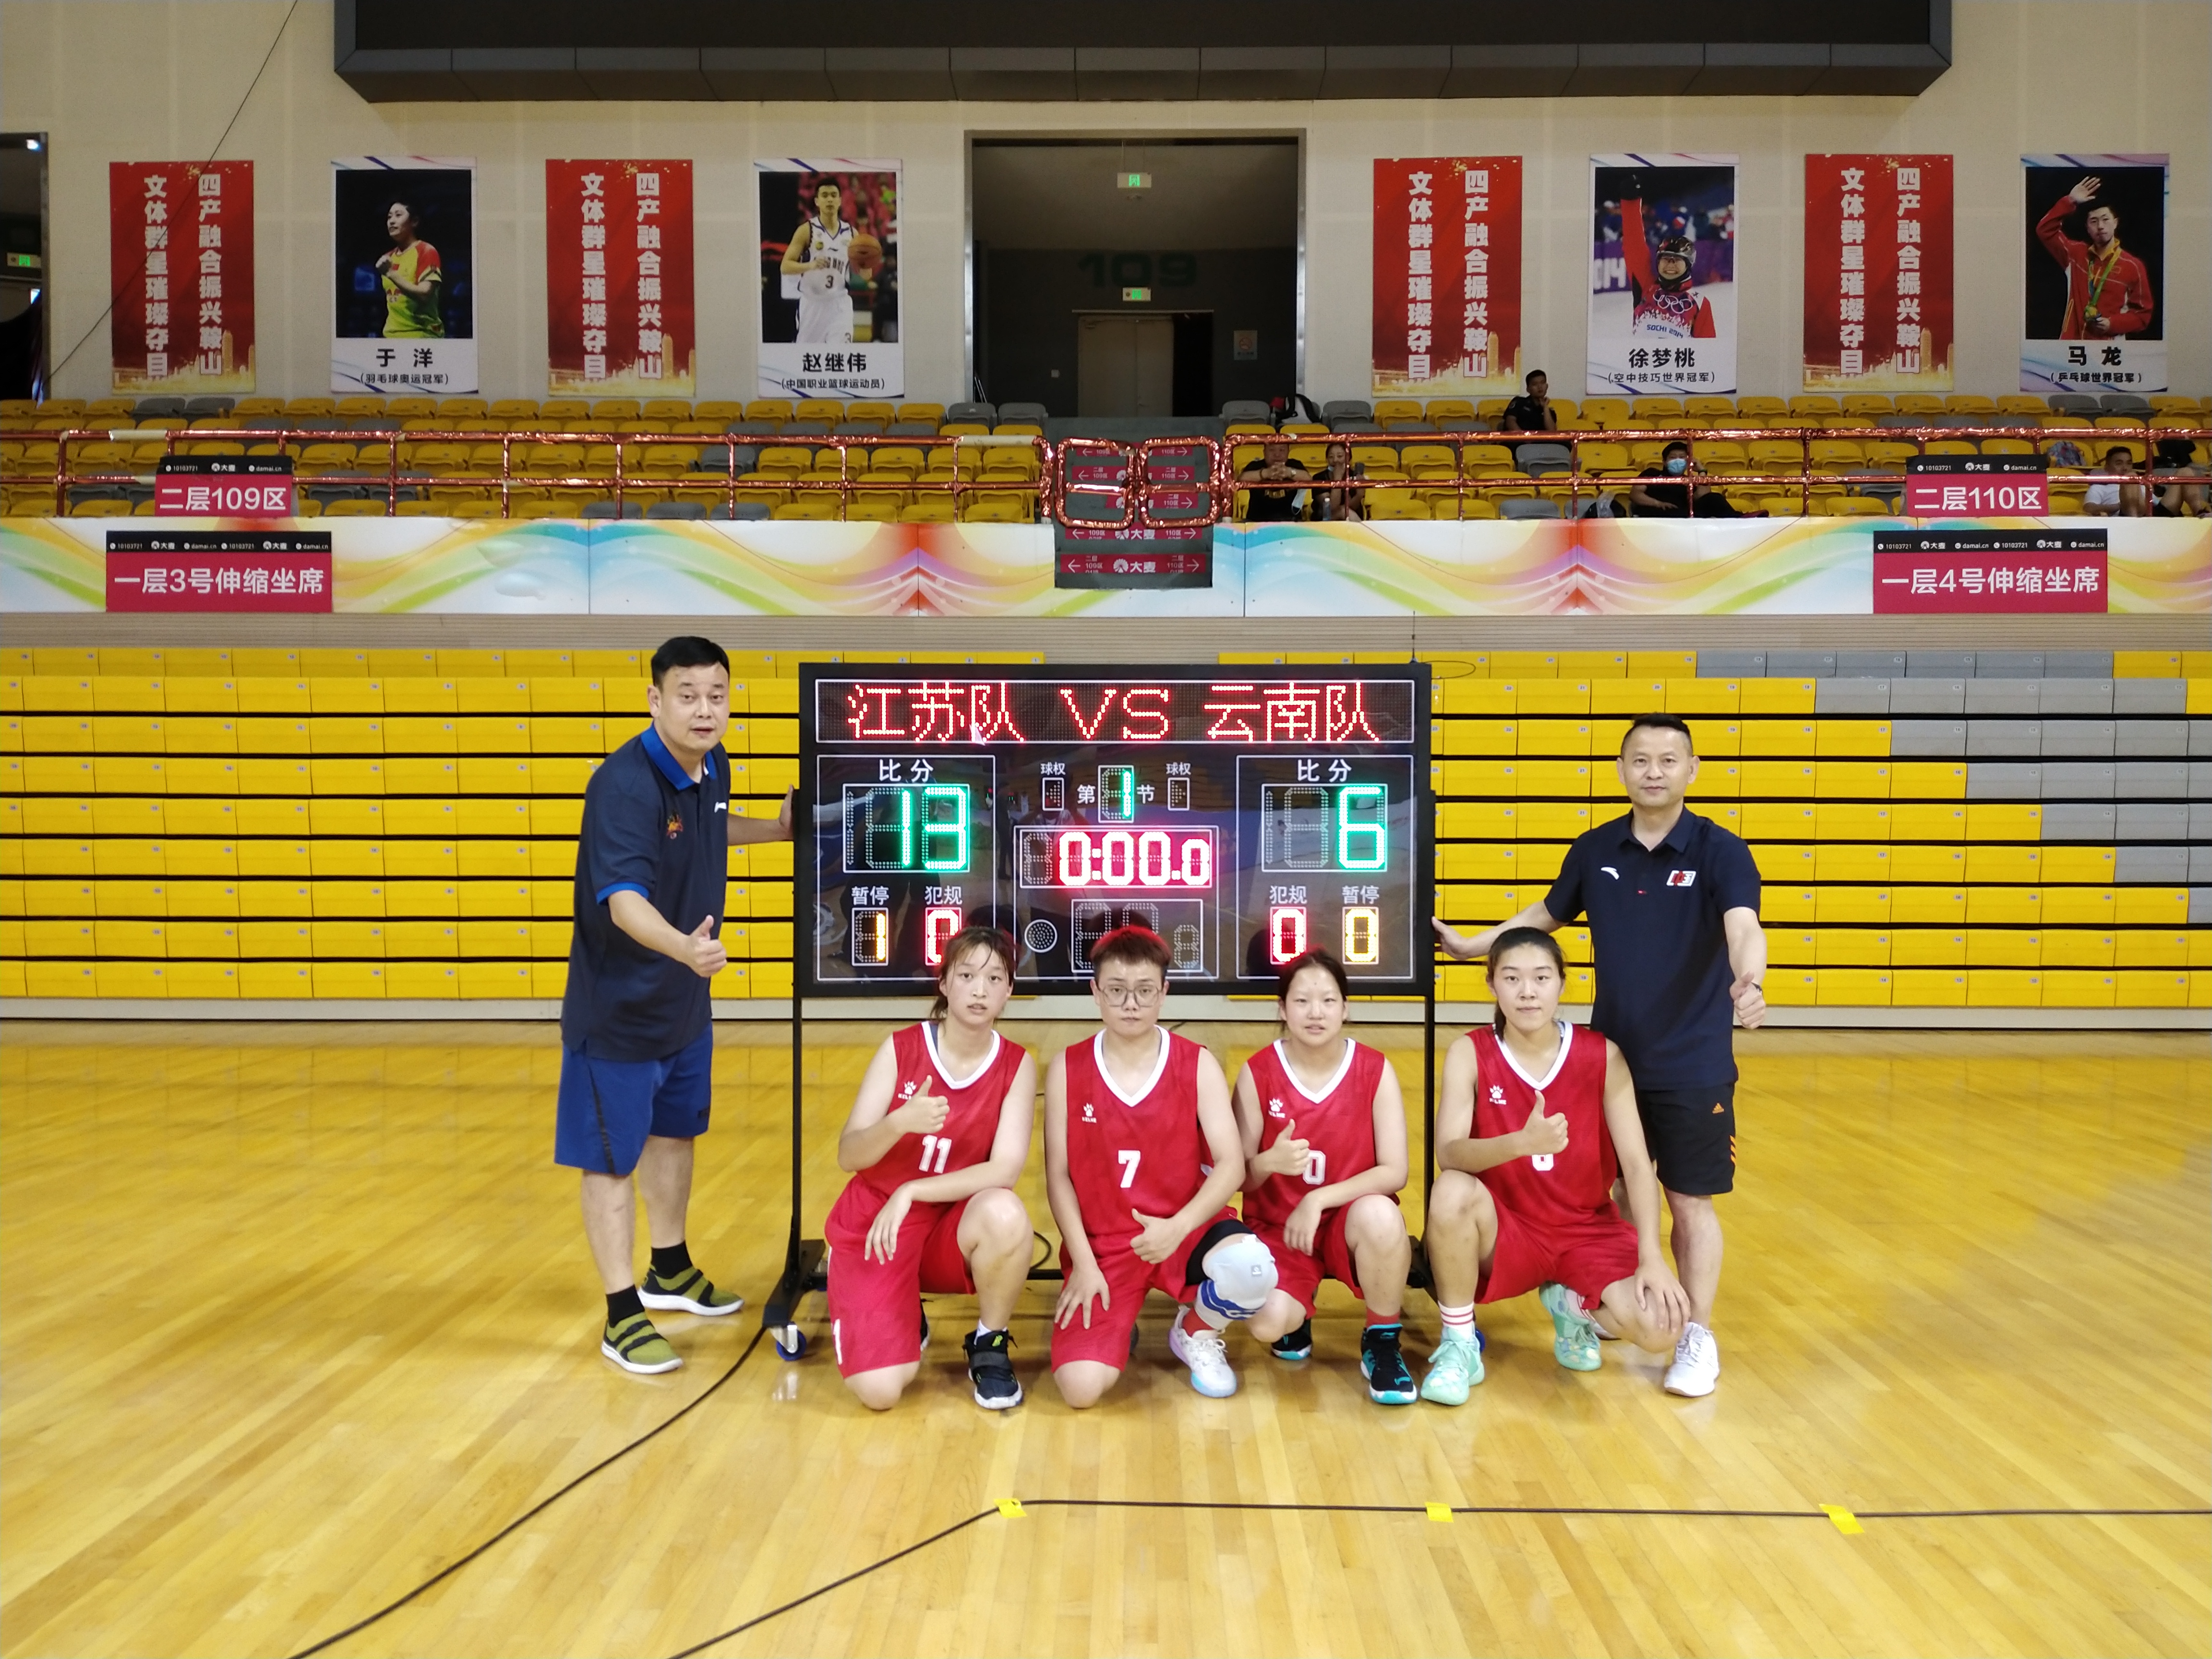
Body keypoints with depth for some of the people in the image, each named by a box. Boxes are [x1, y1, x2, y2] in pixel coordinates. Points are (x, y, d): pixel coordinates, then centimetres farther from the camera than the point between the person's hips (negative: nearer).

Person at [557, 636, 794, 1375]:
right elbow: (623, 897, -40)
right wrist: (684, 947, -56)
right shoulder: (624, 786, -27)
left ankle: (670, 1270, 42)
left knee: (674, 1133, 23)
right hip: (617, 1007, -8)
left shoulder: (712, 766, -2)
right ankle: (622, 1317, 16)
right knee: (612, 1160, 3)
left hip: (684, 999, 9)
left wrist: (777, 829, 16)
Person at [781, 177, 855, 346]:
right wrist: (810, 265, -28)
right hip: (812, 303, -1)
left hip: (840, 304, 1)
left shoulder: (850, 233, 4)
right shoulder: (806, 230, -5)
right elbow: (785, 267, -10)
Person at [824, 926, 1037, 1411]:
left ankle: (989, 1346, -7)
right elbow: (848, 1156, -13)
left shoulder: (1017, 1065, -9)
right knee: (880, 1391, -19)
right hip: (874, 1226, -1)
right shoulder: (899, 1048, -9)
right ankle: (903, 1319, 17)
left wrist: (910, 1193, -25)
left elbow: (1005, 1171, -19)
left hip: (953, 1229, 1)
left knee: (1005, 1214, -36)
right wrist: (900, 1122, -33)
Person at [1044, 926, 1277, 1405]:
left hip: (1186, 1229, 1)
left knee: (1252, 1269, -35)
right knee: (1081, 1388, -21)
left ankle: (1196, 1333, 3)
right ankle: (1117, 1331, 19)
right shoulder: (1066, 1070, -2)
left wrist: (1179, 1227, -25)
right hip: (1103, 1243, 0)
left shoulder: (1198, 1064, -3)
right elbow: (1058, 1175, -1)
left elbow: (1232, 1164, -9)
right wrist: (1083, 1262, -11)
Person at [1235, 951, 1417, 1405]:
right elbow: (1240, 1177, -5)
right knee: (1268, 1325, -28)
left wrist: (1318, 1199, -23)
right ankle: (1295, 1314, 14)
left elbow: (1395, 1172, -12)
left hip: (1349, 1220, 0)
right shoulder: (1258, 1072, -8)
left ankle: (1382, 1343, -8)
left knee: (1380, 1215, -37)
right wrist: (1270, 1162, -29)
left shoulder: (1375, 1070, -8)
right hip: (1277, 1225, 0)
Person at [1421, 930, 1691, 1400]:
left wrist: (1651, 1258, -23)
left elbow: (1637, 1164, -10)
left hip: (1590, 1230, 2)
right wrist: (1522, 1142, -44)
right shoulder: (1470, 1053, -11)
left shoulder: (1602, 1056, -7)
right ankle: (1460, 1344, -11)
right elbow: (1448, 1154, -25)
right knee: (1452, 1193, -36)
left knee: (1660, 1328, -25)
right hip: (1505, 1230, -1)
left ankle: (1575, 1307, 11)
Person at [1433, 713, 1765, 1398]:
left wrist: (1748, 982, -49)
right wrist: (1471, 945, 16)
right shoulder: (1595, 850, 0)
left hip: (1693, 1064, -4)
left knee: (1690, 1201, 3)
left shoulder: (1719, 851, -12)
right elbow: (1548, 915, 16)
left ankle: (1698, 1338, 17)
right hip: (1611, 1055, 4)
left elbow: (1744, 927, -29)